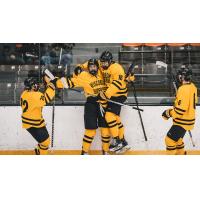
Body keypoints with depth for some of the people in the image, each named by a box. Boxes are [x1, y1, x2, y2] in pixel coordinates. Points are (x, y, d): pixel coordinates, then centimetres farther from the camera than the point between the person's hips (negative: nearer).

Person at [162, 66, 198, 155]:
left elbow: (181, 109, -27)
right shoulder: (192, 87, 5)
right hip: (188, 119, 10)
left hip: (182, 121, -10)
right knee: (177, 137, 26)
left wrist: (169, 113, -15)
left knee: (170, 139, -5)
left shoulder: (183, 89, -25)